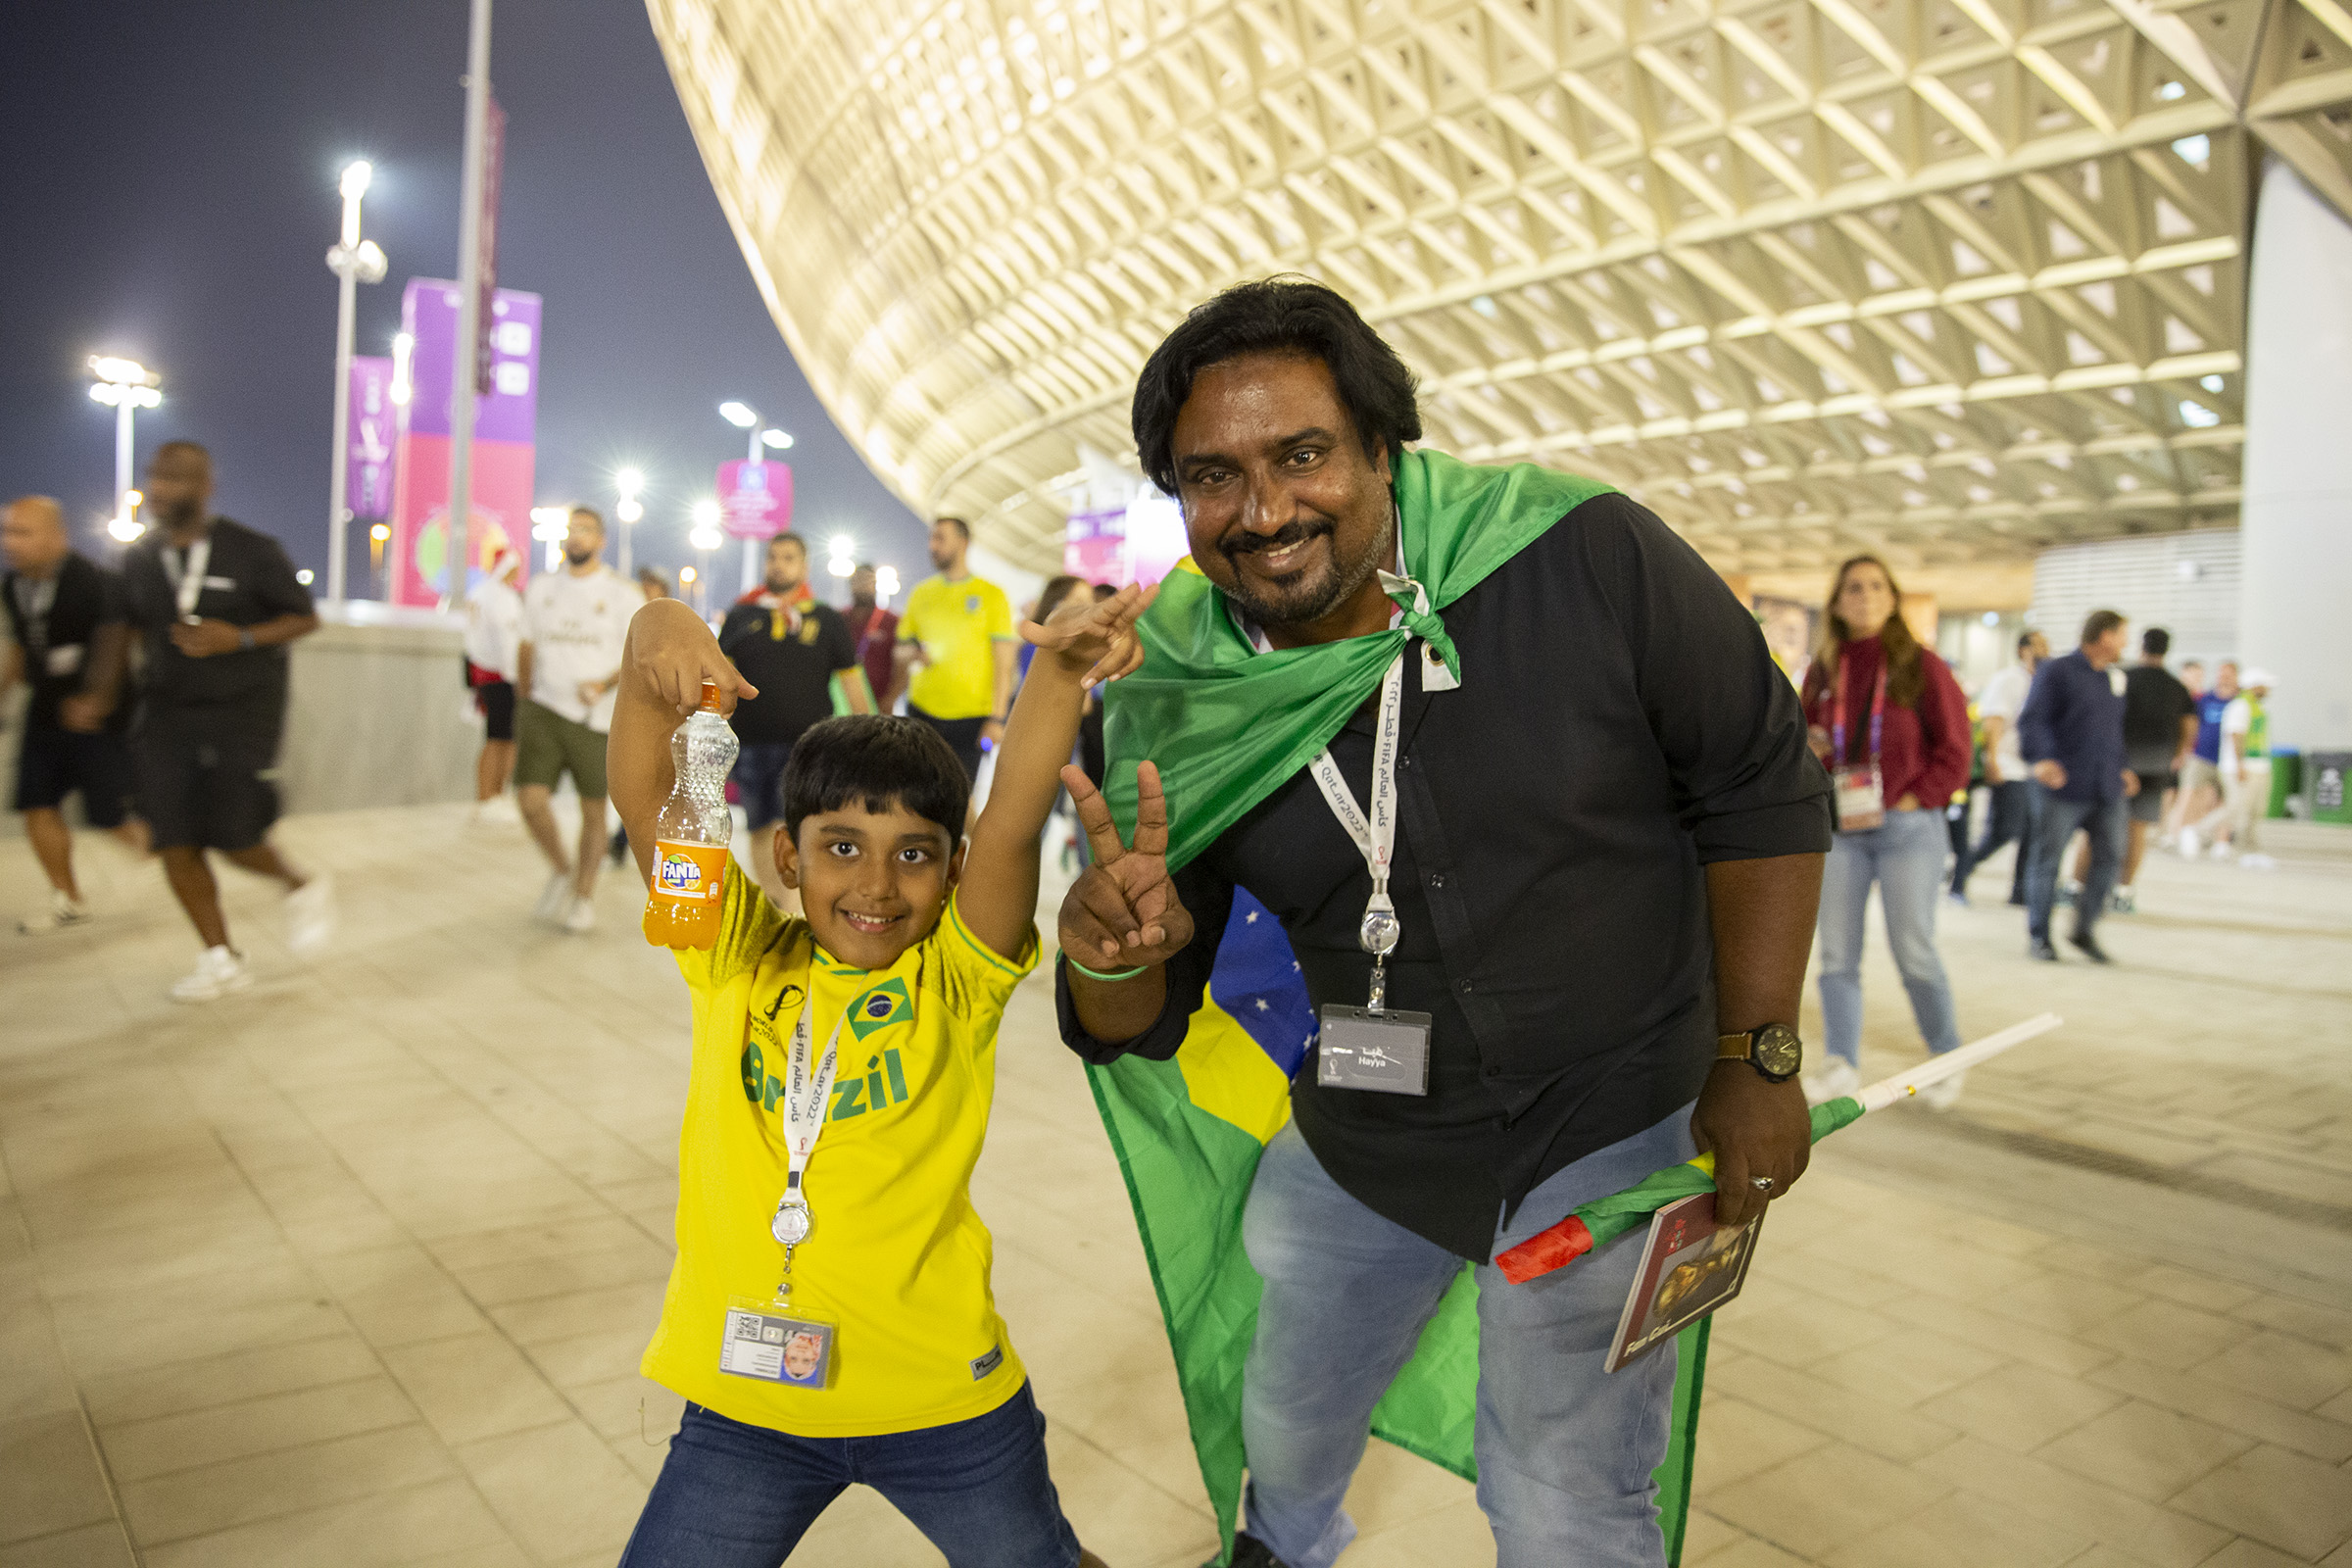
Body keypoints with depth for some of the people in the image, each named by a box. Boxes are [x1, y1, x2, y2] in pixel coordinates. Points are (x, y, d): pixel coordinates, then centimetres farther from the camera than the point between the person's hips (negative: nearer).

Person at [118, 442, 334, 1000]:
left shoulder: (253, 552, -9)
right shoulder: (139, 560, 5)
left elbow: (306, 618, -4)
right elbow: (126, 629, 17)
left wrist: (239, 638, -19)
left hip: (243, 709, -4)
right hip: (168, 712, 5)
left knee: (234, 839, -11)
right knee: (174, 841, -1)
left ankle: (301, 886, 22)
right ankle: (220, 959, 13)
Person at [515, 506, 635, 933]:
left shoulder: (621, 593, -2)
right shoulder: (541, 587, 10)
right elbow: (528, 648, 18)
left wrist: (605, 684, -21)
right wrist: (524, 697, 17)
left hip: (596, 717, -2)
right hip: (545, 710, 2)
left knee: (593, 809, 4)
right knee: (531, 797, -10)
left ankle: (584, 895, 21)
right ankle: (561, 868, 17)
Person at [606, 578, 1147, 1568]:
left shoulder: (958, 979, -8)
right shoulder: (740, 962, -4)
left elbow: (1013, 822, -24)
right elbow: (643, 796, -14)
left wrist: (1059, 668, -39)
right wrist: (652, 646, -31)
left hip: (942, 1401, 0)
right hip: (749, 1398, 1)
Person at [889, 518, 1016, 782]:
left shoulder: (991, 595, 0)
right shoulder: (921, 593, 12)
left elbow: (1004, 665, -2)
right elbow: (902, 647, 20)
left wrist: (997, 718, -9)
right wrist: (910, 654, -5)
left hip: (970, 718, -3)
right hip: (922, 711, 3)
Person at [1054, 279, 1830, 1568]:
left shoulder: (1584, 559, -23)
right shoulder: (1169, 709, -14)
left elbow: (1762, 791, -10)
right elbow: (1138, 1028, -8)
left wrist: (1758, 1060, -10)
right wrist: (1114, 957, -31)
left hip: (1608, 1123, -3)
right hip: (1357, 1146, 4)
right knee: (1288, 1428, 26)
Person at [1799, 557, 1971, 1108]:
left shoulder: (1922, 665, -3)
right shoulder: (1822, 670, 7)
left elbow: (1954, 749, -3)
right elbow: (1808, 740, 16)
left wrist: (1912, 800, -11)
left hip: (1907, 827, -3)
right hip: (1840, 827, 4)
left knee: (1913, 952, -1)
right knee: (1837, 952, 2)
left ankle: (1948, 1059, 19)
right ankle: (1841, 1065, 9)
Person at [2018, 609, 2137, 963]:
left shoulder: (2114, 678, 18)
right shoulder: (2057, 672, -5)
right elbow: (2032, 721, -14)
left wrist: (2122, 768, 25)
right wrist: (2040, 759, -29)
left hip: (2106, 789, 7)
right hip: (2063, 786, -7)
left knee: (2109, 856, 2)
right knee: (2047, 859, 0)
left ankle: (2085, 929, 17)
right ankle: (2038, 937, 10)